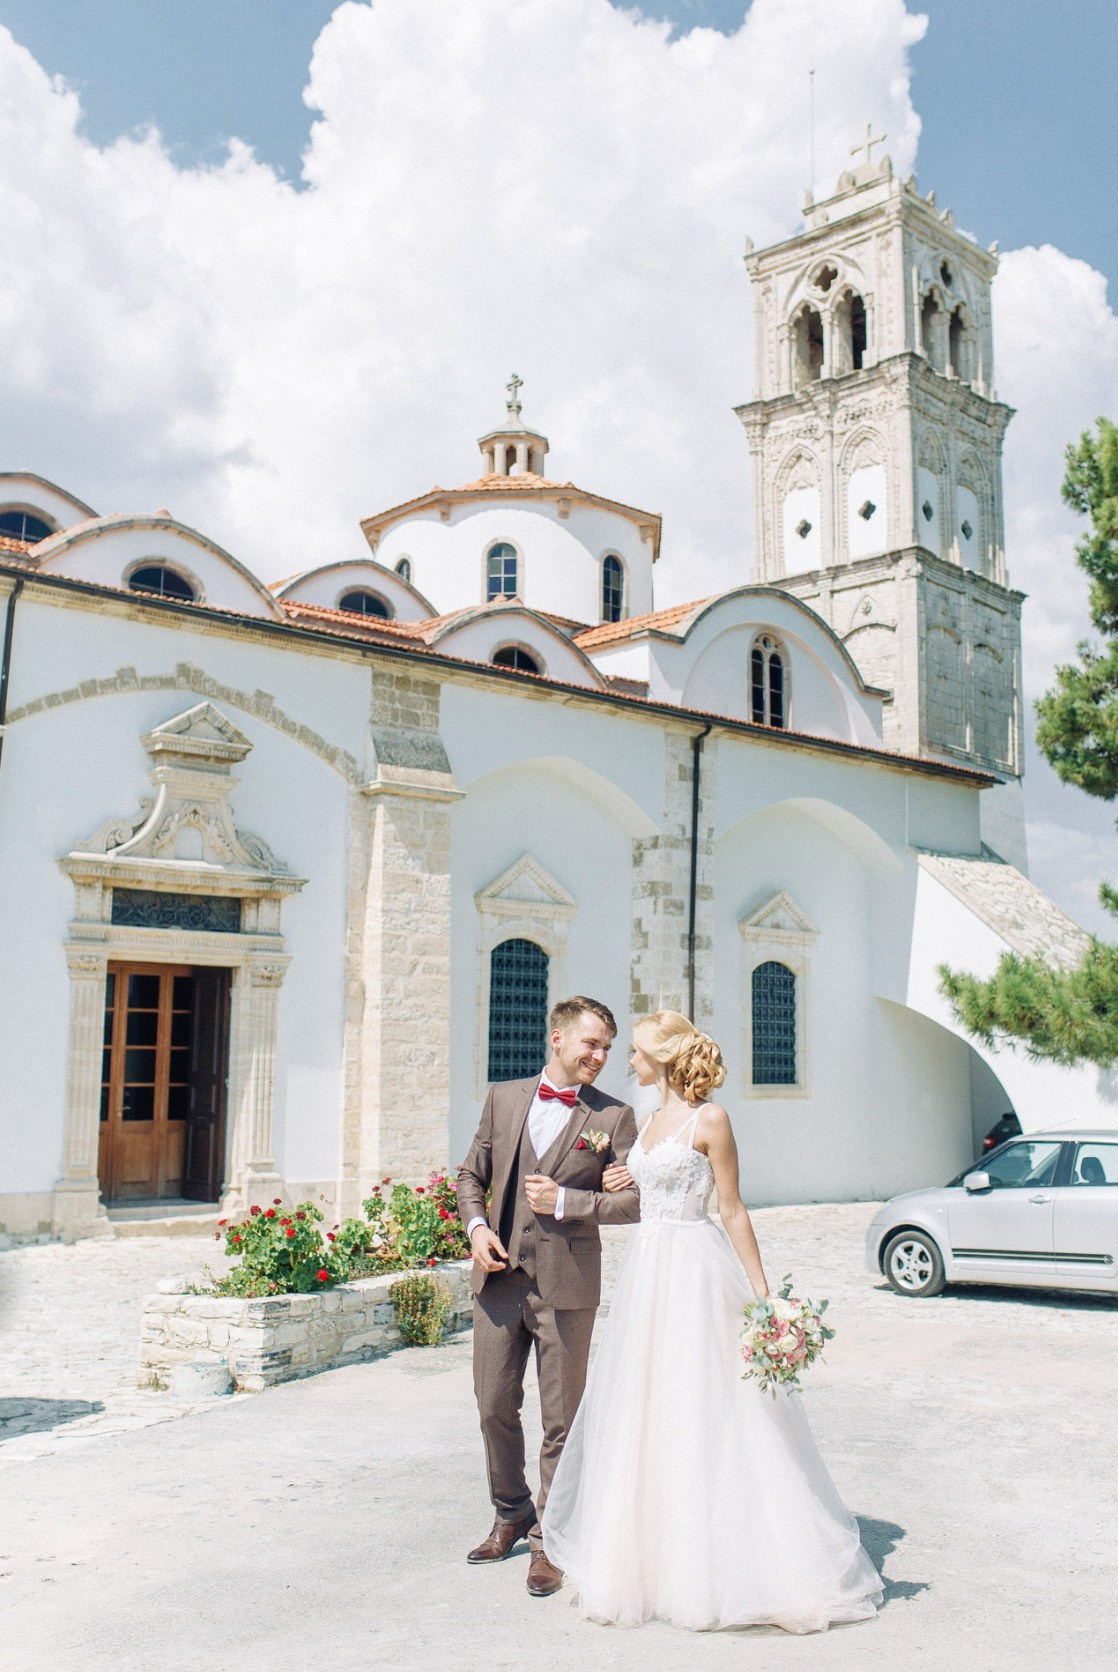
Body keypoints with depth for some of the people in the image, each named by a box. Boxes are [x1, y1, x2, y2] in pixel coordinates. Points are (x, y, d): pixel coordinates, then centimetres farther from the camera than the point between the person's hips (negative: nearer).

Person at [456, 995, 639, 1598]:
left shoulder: (613, 1117, -2)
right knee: (494, 1407, 13)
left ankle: (549, 1540, 21)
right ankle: (511, 1513, 36)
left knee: (560, 1419, 6)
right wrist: (476, 1226, -2)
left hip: (566, 1284, -3)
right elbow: (471, 1175, 15)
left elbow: (635, 1200, -5)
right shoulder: (503, 1098, 8)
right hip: (499, 1278, 3)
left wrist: (565, 1201, -14)